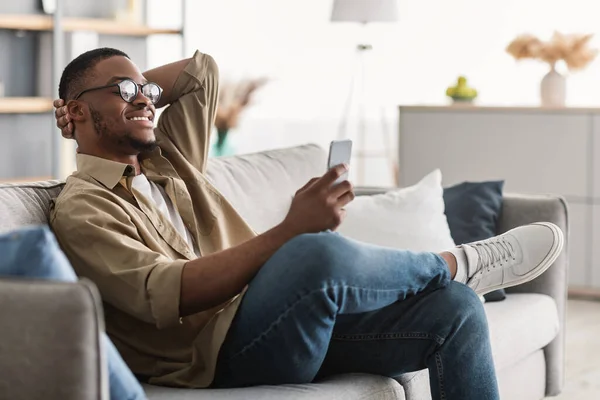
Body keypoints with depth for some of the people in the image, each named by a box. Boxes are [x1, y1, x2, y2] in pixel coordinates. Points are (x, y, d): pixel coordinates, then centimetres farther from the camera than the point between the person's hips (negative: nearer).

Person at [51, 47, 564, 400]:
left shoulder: (168, 157, 20)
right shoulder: (80, 210, -5)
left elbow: (202, 69, 29)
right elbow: (168, 295, -20)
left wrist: (136, 92, 16)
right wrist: (292, 230, -26)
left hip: (295, 328, 8)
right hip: (218, 355, -8)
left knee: (454, 307, -10)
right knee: (319, 252, -36)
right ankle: (459, 262, -5)